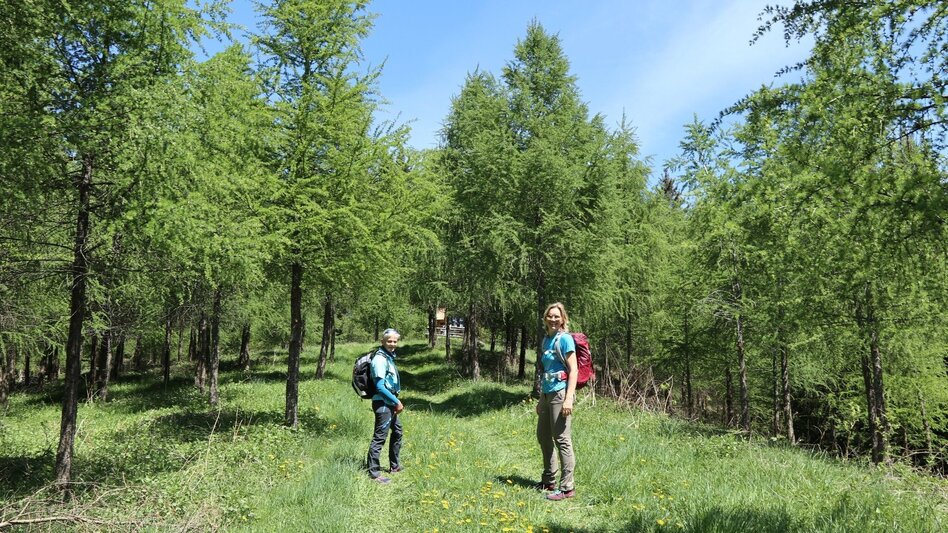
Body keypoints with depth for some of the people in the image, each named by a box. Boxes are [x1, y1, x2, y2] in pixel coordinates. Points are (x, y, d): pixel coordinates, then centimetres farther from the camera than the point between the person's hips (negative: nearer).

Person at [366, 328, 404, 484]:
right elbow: (380, 386, -22)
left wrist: (396, 402, 12)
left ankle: (394, 466, 36)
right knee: (379, 437, -5)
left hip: (390, 403, 11)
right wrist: (397, 401, -17)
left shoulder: (389, 357, 10)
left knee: (397, 431, 22)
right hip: (382, 403, -11)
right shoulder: (380, 359, -19)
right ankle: (374, 472, 4)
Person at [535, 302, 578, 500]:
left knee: (561, 439, -5)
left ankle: (567, 488, 3)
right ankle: (549, 480, 31)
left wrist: (569, 399, -21)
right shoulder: (546, 339, 14)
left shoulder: (564, 339, -9)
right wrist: (541, 399, 20)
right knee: (543, 436, 16)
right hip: (547, 393, 9)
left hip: (560, 393, -9)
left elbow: (573, 370, -13)